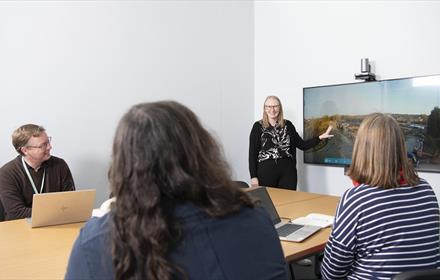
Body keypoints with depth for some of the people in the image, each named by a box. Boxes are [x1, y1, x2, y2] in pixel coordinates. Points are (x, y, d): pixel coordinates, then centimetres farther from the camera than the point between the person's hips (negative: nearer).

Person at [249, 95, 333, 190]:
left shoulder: (288, 125, 10)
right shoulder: (258, 126, 1)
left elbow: (302, 145, 11)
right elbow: (252, 153, -1)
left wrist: (321, 137, -1)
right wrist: (253, 176, -6)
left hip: (287, 170, 2)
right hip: (266, 171, -2)